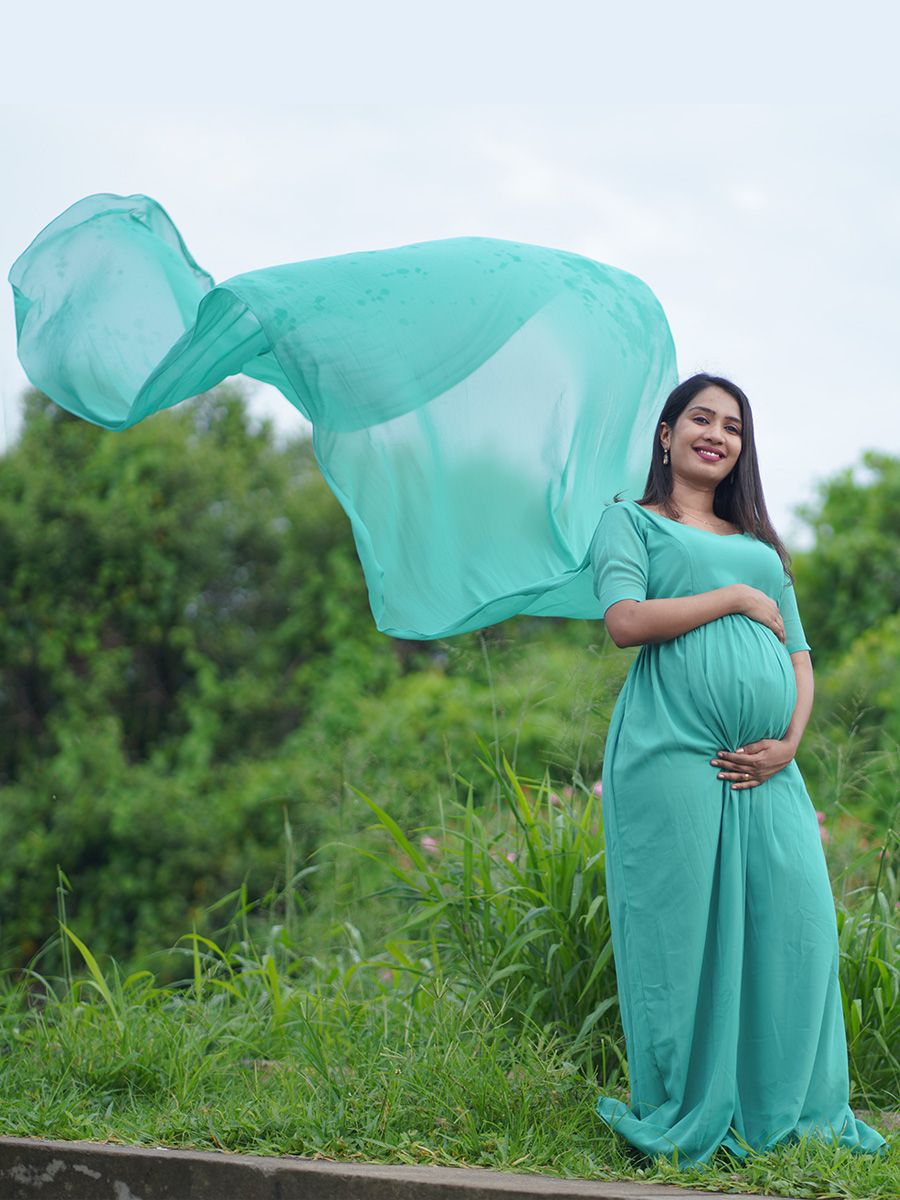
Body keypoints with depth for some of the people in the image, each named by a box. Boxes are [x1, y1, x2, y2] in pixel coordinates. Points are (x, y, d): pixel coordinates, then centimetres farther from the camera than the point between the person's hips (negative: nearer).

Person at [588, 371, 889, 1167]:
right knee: (682, 928, -5)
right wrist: (735, 598, -4)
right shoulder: (631, 521, 11)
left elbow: (799, 655, 20)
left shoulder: (760, 545, 26)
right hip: (673, 753, -5)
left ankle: (788, 1111, 6)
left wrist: (789, 743, 2)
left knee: (795, 917, -4)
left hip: (763, 766, 5)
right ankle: (685, 1121, 3)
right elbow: (625, 619, -7)